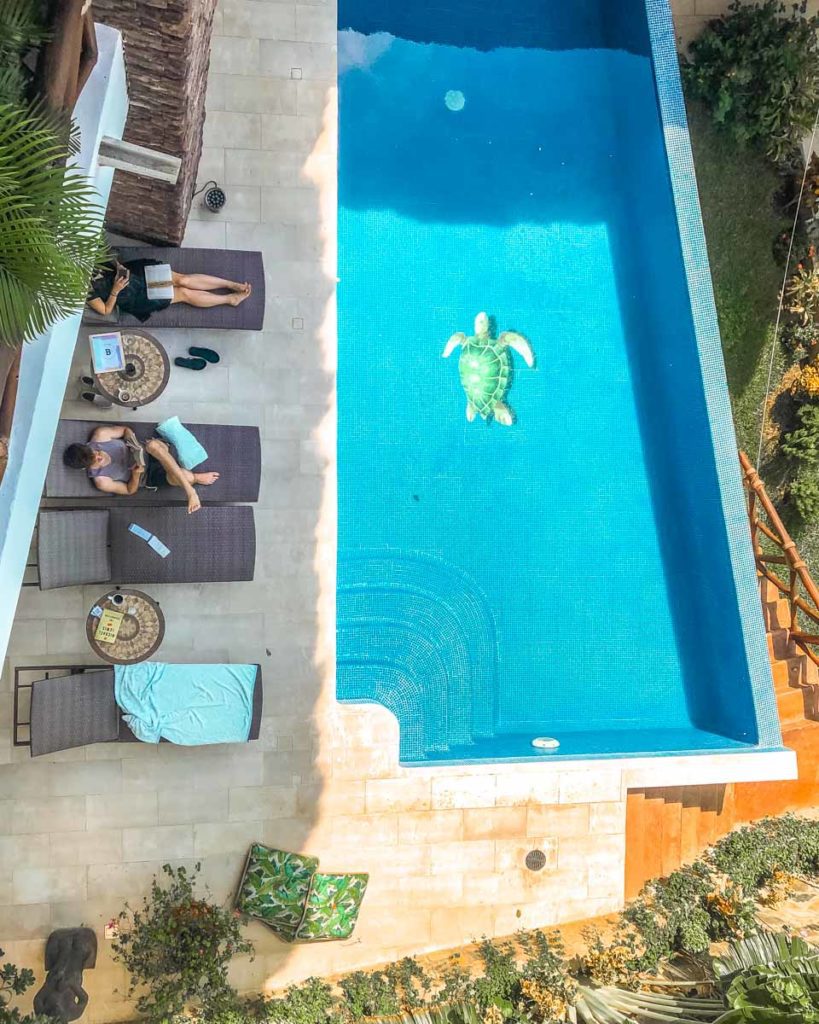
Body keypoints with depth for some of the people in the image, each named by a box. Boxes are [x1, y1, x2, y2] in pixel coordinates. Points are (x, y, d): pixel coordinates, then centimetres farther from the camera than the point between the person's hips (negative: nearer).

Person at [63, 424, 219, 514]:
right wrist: (135, 474, -26)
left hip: (148, 455, 3)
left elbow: (126, 430, 1)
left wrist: (134, 443, -19)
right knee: (178, 476, -35)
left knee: (153, 445, -37)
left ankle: (189, 490, -29)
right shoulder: (101, 481, -20)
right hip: (149, 477, -3)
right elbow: (130, 490, -7)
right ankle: (195, 478, 0)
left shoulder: (99, 435, -17)